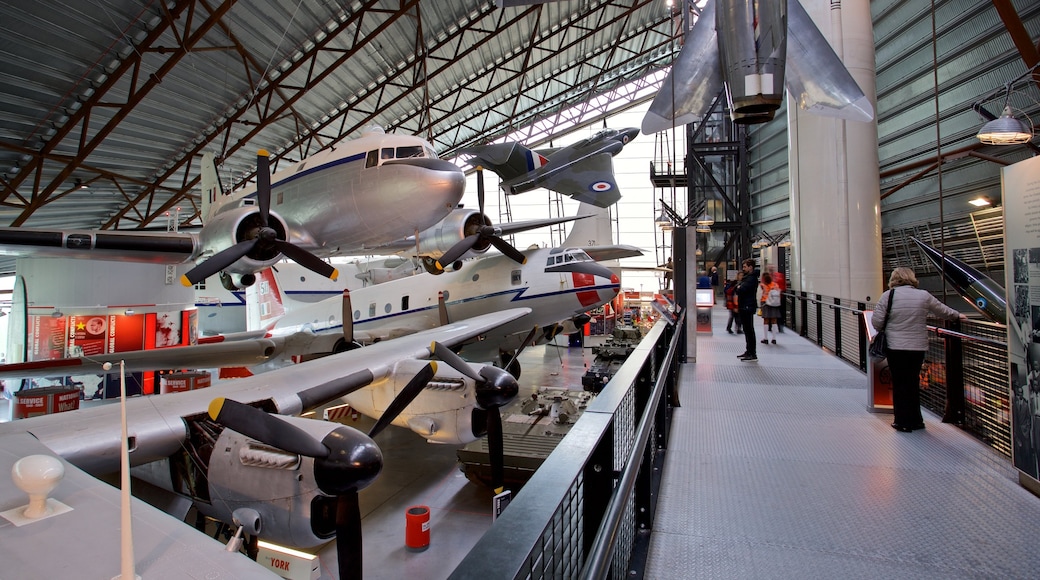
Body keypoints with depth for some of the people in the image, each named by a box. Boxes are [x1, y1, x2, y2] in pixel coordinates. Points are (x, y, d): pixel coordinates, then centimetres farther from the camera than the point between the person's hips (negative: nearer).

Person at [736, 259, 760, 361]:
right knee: (746, 330, 15)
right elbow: (738, 288, 15)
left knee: (749, 330, -7)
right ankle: (748, 351, 23)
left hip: (748, 307, -10)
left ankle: (753, 354, -4)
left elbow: (741, 289, -24)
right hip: (744, 307, 10)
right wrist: (739, 288, -5)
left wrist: (739, 288, -4)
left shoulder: (752, 278, -15)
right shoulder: (747, 277, 18)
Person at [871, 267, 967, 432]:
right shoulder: (924, 296, 3)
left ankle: (903, 422, 10)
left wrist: (887, 328, 12)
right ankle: (915, 421, 24)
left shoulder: (888, 295, -7)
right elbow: (943, 311, 20)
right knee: (913, 382, 15)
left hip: (895, 347, -3)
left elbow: (876, 321, -10)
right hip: (918, 347, 3)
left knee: (899, 383, 5)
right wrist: (957, 315, 41)